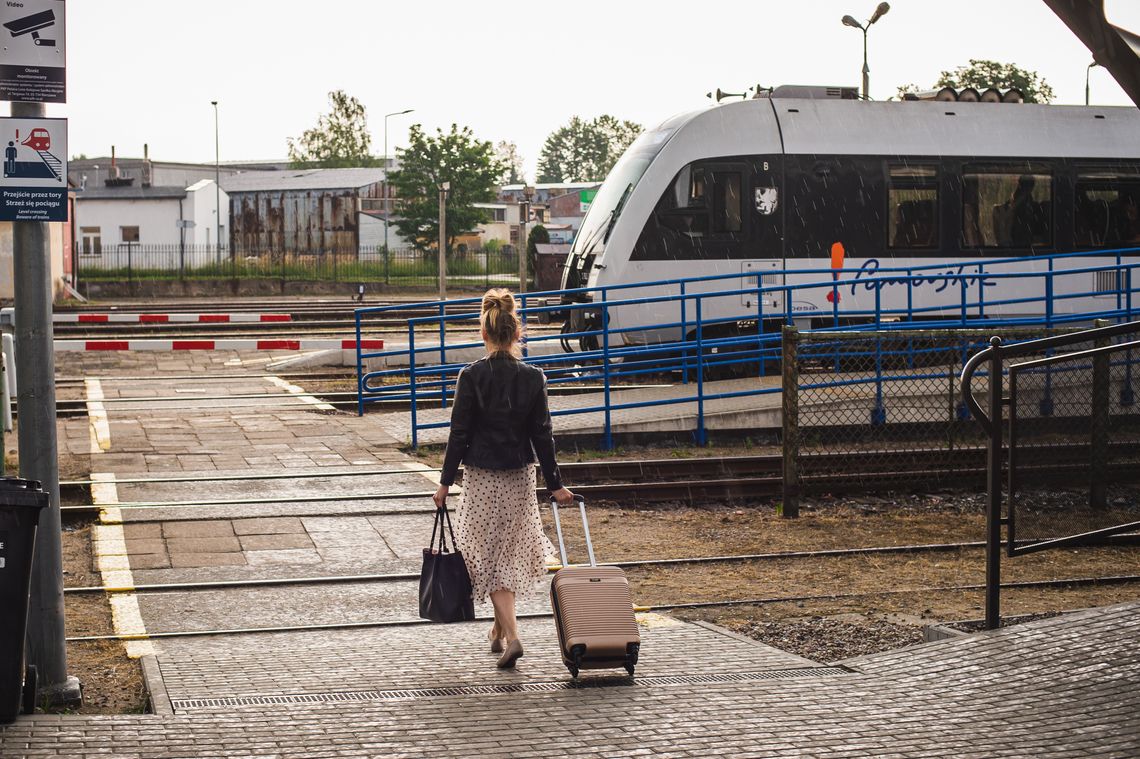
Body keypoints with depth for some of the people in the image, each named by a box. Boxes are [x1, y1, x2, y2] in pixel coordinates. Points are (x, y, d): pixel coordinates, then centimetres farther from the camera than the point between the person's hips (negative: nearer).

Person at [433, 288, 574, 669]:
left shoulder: (471, 376, -11)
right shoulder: (533, 378, -5)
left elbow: (459, 433, -9)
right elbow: (542, 434, -1)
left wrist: (446, 482, -2)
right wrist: (555, 484, 5)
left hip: (481, 477, -3)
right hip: (520, 476, 3)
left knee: (489, 555, 3)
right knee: (511, 552, 17)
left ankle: (510, 635, -10)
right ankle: (500, 628, 29)